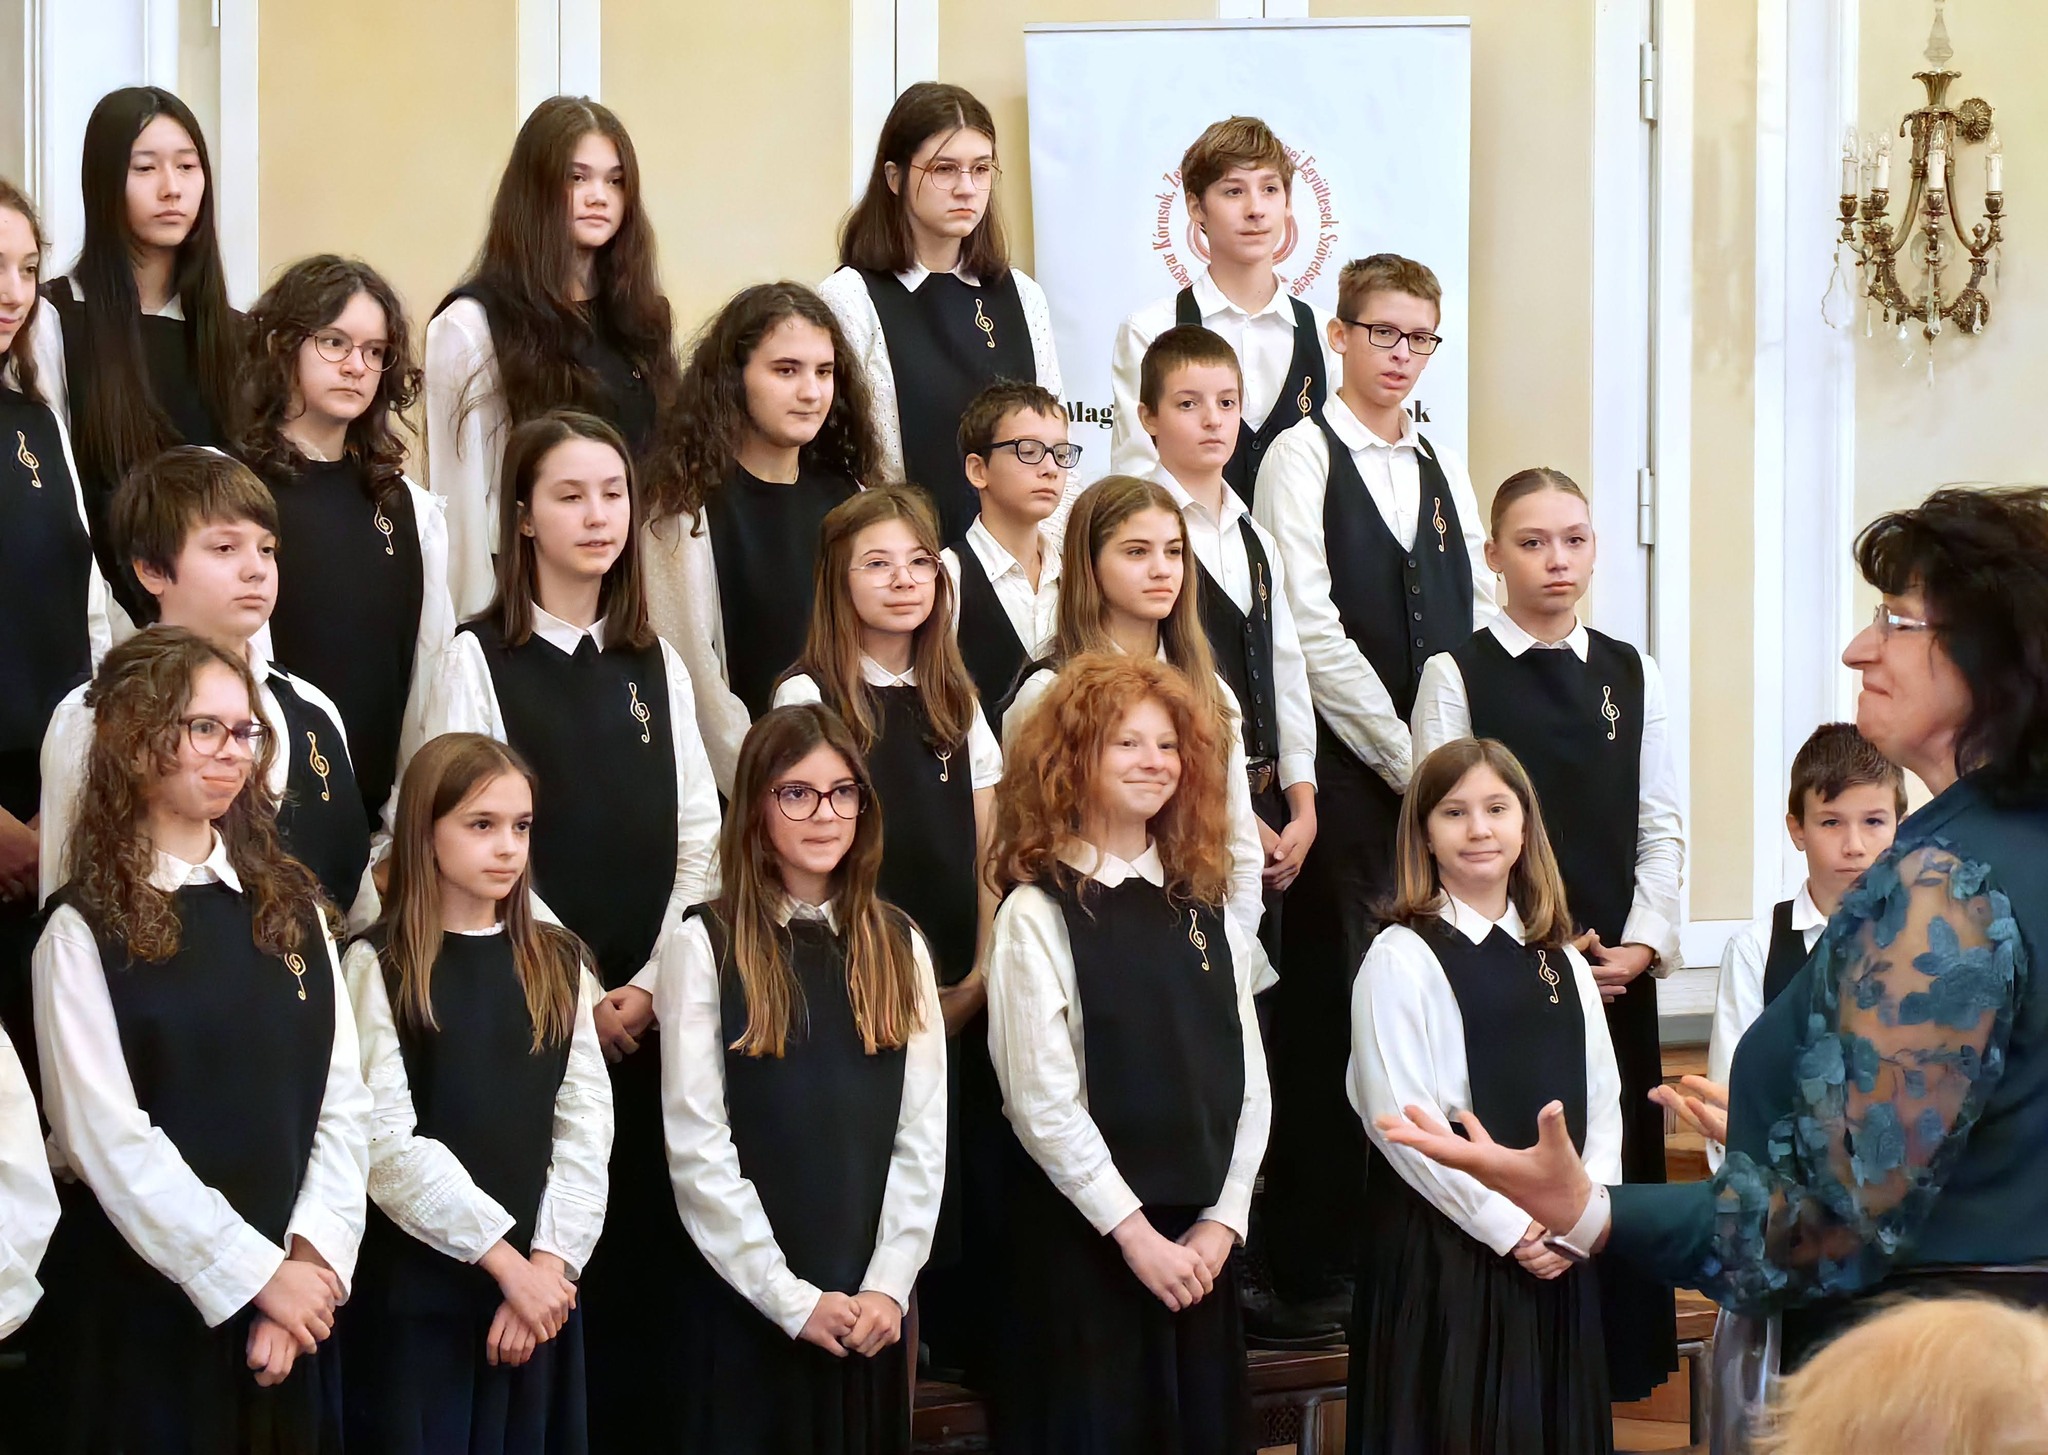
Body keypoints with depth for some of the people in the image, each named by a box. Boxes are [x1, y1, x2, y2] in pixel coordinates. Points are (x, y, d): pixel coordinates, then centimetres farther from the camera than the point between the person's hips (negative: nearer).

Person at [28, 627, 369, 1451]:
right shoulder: (85, 932, -6)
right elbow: (111, 1141, -13)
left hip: (292, 1302, 4)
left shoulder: (289, 904, 9)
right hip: (140, 1304, -4)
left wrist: (309, 1258, -9)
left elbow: (341, 1103, 4)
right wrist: (257, 1273, -14)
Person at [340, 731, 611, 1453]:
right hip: (416, 1288, -4)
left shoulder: (559, 965, 10)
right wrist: (504, 1258, -14)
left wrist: (548, 1263, -10)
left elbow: (586, 1123, 2)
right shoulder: (378, 967, -3)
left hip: (539, 1285, 4)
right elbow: (387, 1140, -11)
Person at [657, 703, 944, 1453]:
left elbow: (923, 1136, 4)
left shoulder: (899, 947, 8)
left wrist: (888, 1285, -7)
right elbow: (697, 1147, -9)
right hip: (741, 1306, -3)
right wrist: (791, 1298, -12)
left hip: (867, 1311, 3)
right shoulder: (704, 945, -4)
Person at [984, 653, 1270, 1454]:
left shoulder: (1205, 911, 10)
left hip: (1199, 1242, 5)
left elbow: (1247, 1085, 8)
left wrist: (1222, 1221, -3)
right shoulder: (1038, 913, -7)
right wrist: (1133, 1232, -13)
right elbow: (1042, 1103, -12)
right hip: (1084, 1237, -5)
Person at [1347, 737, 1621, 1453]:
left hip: (1560, 1255, 5)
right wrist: (1511, 1227, -14)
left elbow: (1602, 1103, 11)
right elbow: (1401, 1118, -12)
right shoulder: (1401, 958, -5)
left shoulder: (1563, 964, 13)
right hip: (1442, 1252, -5)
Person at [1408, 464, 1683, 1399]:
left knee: (1618, 1162, 5)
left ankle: (1617, 1360, 14)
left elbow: (1661, 824, 9)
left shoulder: (1632, 674, 10)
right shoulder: (1456, 674, -1)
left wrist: (1642, 942, -4)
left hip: (1618, 968, 4)